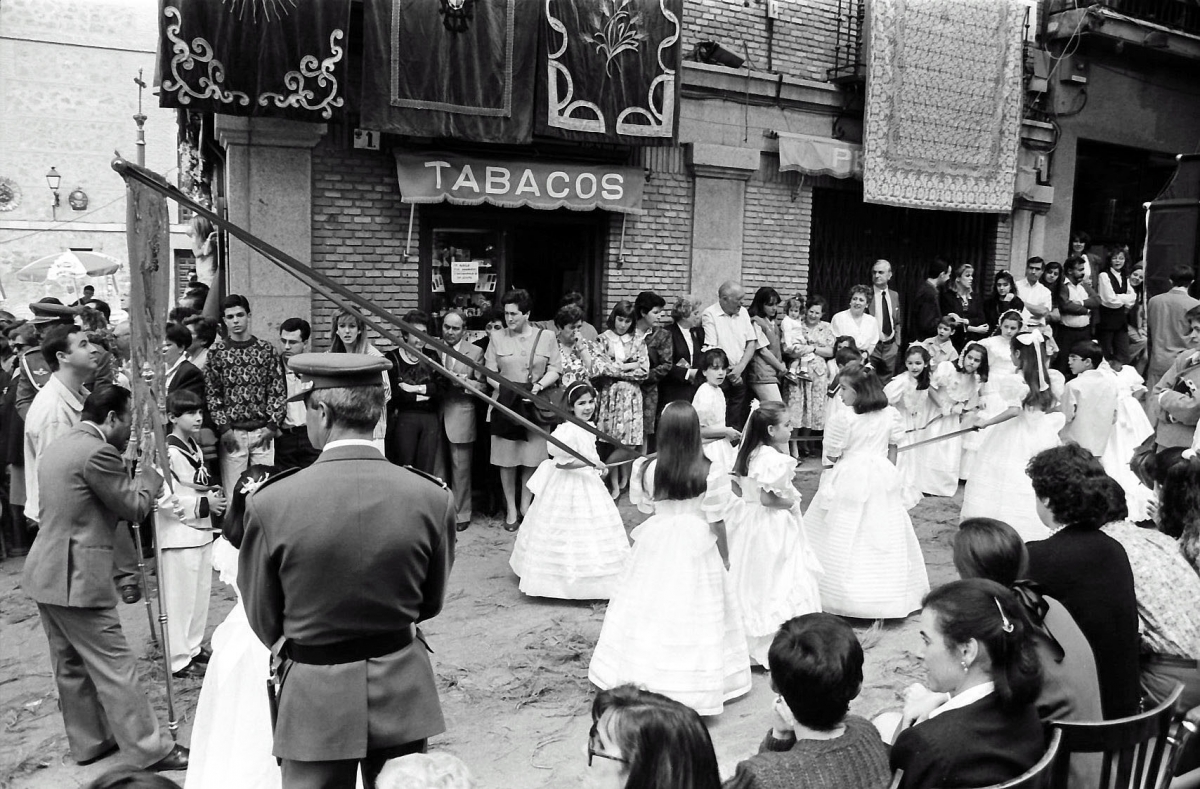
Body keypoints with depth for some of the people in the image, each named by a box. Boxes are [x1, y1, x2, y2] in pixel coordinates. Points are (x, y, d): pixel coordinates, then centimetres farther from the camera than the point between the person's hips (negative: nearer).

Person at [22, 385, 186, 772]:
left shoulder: (57, 447, 13)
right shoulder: (97, 453, -18)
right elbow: (136, 507, -11)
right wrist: (149, 477, 7)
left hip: (45, 574, 10)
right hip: (77, 580, -10)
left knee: (70, 666, 19)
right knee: (116, 667, -2)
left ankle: (89, 741, 32)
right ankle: (150, 750, 5)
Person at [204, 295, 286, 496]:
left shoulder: (267, 350, 5)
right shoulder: (216, 353, 4)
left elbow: (278, 391, 2)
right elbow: (211, 395, 1)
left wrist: (272, 425, -6)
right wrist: (224, 428, -7)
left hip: (263, 432, 0)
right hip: (232, 433, 0)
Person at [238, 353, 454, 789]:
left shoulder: (270, 503, -18)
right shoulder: (433, 498, -14)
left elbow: (263, 622, -5)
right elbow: (430, 604, 1)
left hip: (315, 697, -2)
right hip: (403, 692, 2)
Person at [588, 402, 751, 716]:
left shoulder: (646, 469, -10)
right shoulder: (710, 473, -13)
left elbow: (645, 508, 2)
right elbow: (717, 522, -5)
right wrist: (724, 555, 8)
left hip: (656, 543, 1)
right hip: (697, 546, -1)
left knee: (652, 612, 11)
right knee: (690, 615, 7)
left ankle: (645, 678, 19)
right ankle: (692, 687, 13)